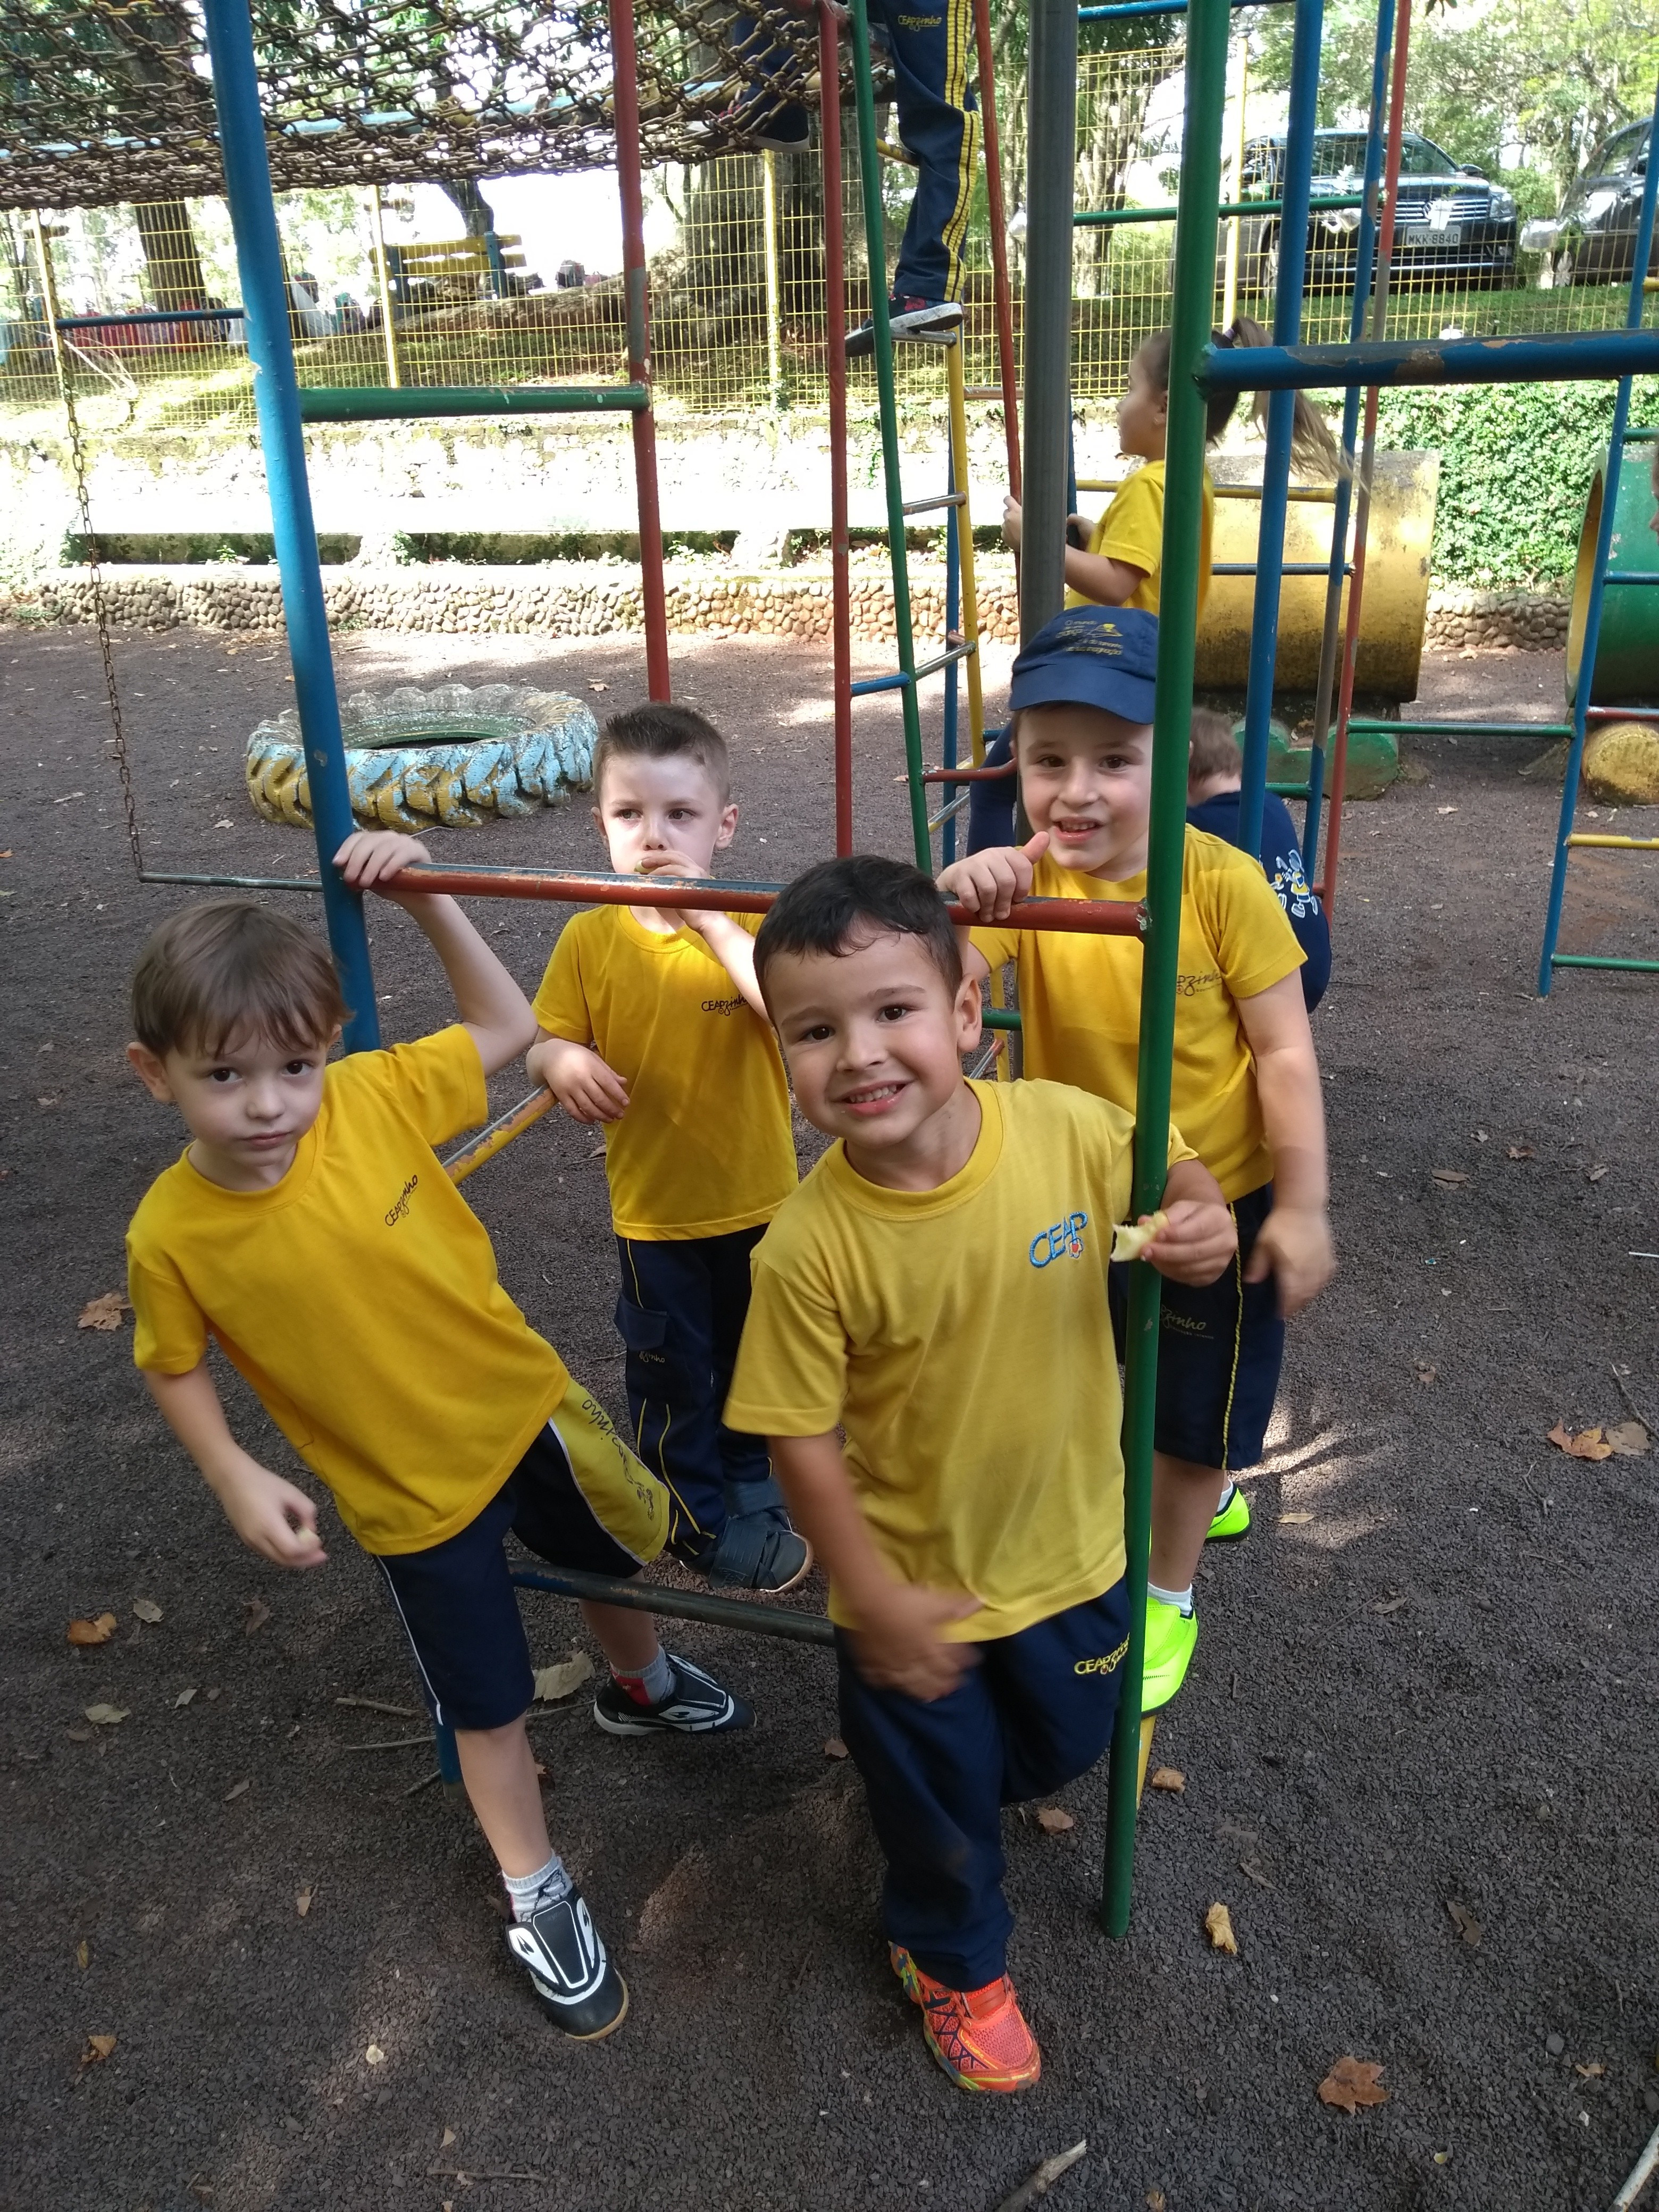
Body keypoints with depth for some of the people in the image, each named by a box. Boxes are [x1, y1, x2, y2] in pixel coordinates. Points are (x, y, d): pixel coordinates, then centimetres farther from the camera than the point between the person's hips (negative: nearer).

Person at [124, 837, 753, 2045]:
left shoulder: (374, 1096, -21)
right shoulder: (172, 1234, -23)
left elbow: (506, 1025, -8)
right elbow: (175, 1364, -4)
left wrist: (426, 898, -18)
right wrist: (238, 1478, -15)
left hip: (525, 1403, 3)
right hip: (412, 1492, -2)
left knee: (621, 1553, 27)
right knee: (489, 1700, 12)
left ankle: (644, 1685, 63)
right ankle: (537, 1891, 42)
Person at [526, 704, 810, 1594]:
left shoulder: (753, 921, -12)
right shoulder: (590, 938, -9)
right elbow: (539, 1042, -1)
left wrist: (713, 923, -33)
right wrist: (565, 1063, -24)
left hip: (761, 1196, 1)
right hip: (654, 1209, 0)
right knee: (673, 1372, 14)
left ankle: (746, 1478, 49)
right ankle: (703, 1521, 37)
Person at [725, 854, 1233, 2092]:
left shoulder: (1067, 1130, -23)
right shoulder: (811, 1247, -30)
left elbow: (1170, 1173, -3)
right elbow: (803, 1440, -19)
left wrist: (1203, 1222, -25)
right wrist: (875, 1600, -15)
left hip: (1070, 1548, 3)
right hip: (912, 1579, -3)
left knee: (1066, 1747, 30)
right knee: (938, 1789, 23)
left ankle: (993, 1773, 67)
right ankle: (953, 1957, 57)